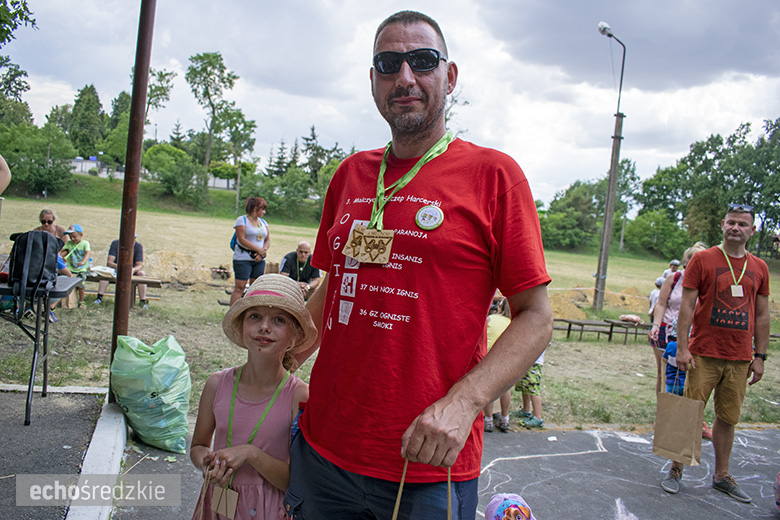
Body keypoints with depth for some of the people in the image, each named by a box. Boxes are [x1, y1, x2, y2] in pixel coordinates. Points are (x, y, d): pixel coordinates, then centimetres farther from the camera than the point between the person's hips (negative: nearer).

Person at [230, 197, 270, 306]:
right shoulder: (242, 220, -3)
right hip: (243, 259, -6)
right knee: (240, 287, -9)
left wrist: (263, 252, -8)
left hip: (259, 260, 6)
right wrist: (259, 250, -13)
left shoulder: (263, 222, 17)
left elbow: (268, 240, 12)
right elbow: (242, 239, -12)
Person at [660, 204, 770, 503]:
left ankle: (722, 476, 24)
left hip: (740, 359, 4)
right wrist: (682, 347, -10)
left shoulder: (759, 268, 9)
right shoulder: (703, 260, -2)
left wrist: (760, 356, 8)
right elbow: (686, 305, -4)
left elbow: (762, 315, 12)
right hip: (704, 354, -3)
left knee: (728, 419, 11)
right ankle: (676, 471, 14)